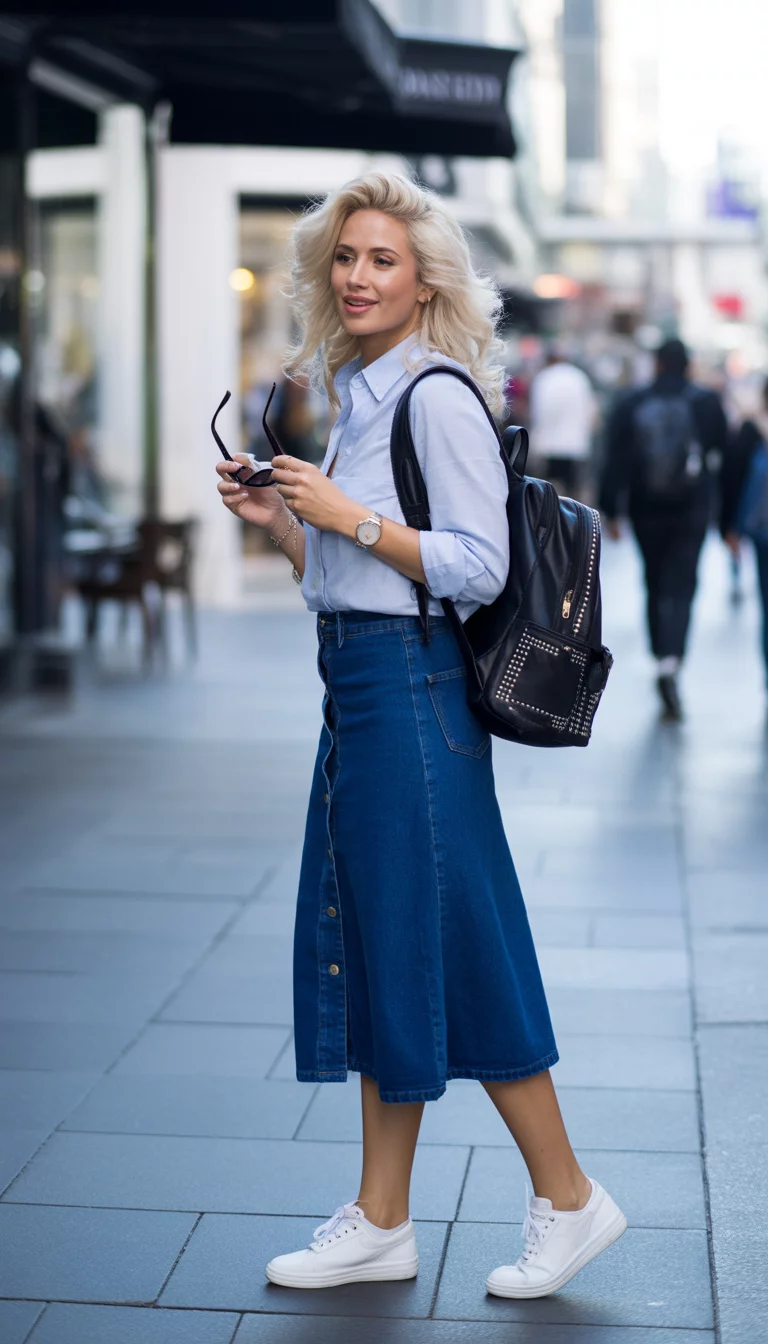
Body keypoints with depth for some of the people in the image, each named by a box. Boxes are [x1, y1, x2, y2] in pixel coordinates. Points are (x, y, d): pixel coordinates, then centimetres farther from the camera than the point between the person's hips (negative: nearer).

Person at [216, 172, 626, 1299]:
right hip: (358, 689, 9)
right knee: (369, 949, 11)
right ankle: (380, 1226, 20)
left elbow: (478, 569, -17)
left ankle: (568, 1199, 13)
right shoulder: (356, 397, 16)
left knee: (443, 950, -3)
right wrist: (274, 517, 6)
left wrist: (349, 515, -17)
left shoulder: (439, 398, -11)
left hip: (412, 689, -9)